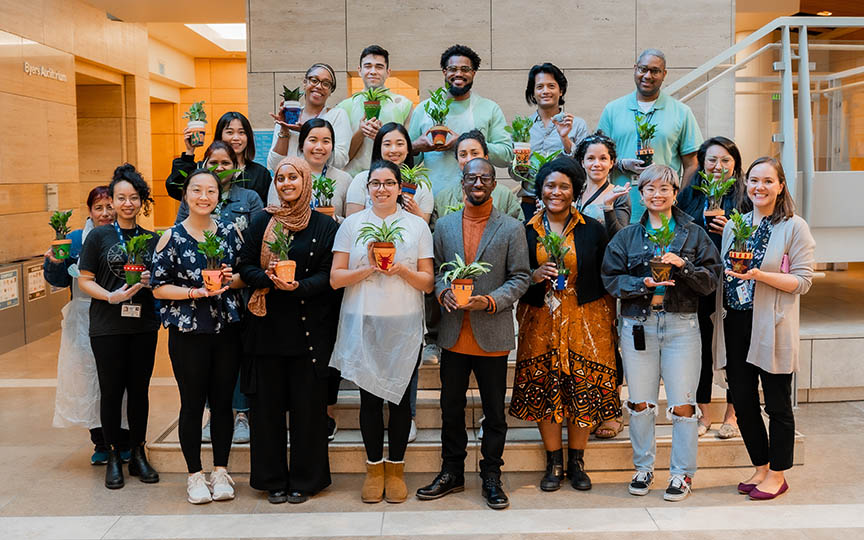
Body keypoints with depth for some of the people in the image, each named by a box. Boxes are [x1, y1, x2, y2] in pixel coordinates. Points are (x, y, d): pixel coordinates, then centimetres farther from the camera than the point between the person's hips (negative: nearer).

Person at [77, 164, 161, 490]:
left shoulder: (152, 240, 8)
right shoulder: (98, 237, 0)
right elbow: (85, 281, -2)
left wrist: (151, 282, -8)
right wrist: (111, 296, -18)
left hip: (144, 326, 2)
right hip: (108, 327, -2)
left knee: (139, 390, 8)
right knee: (111, 390, 3)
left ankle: (138, 454, 20)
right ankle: (113, 457, 16)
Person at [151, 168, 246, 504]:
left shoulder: (230, 232, 5)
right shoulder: (172, 237, -3)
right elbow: (158, 287, -4)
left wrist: (231, 281, -8)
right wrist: (197, 291, -16)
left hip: (227, 329, 2)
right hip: (188, 333, -2)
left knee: (223, 401, 8)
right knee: (192, 404, 5)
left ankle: (220, 471, 22)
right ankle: (195, 475, 19)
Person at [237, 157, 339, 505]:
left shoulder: (324, 225, 4)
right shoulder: (261, 222, 8)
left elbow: (328, 275, -1)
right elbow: (246, 267, 4)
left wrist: (299, 285, -19)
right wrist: (269, 278, -16)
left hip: (310, 326, -1)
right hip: (268, 324, 1)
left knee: (307, 403, 2)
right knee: (268, 402, 4)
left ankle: (304, 479, 15)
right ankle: (273, 479, 17)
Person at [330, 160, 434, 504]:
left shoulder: (417, 226, 7)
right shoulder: (351, 224, 6)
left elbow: (428, 282, 4)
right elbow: (335, 279, 1)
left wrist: (401, 269, -13)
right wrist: (370, 267, -13)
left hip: (404, 324, 0)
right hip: (362, 323, 0)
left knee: (399, 396, 4)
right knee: (370, 397, 5)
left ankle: (395, 469, 19)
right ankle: (374, 468, 20)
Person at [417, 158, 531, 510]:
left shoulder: (512, 229, 0)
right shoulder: (444, 225, 9)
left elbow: (521, 277, -2)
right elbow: (435, 268, 10)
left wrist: (492, 301, -16)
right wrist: (442, 292, -10)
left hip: (492, 335, -2)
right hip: (454, 334, 2)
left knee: (494, 412, 7)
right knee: (451, 409, 12)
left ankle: (491, 477, 22)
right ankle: (452, 473, 26)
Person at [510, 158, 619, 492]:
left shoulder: (593, 229, 2)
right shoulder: (526, 231, 4)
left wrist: (607, 323, 0)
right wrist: (536, 275, -12)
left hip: (586, 321, -1)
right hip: (541, 323, 1)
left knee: (584, 391, 0)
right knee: (544, 391, 1)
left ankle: (576, 462, 17)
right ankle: (553, 464, 16)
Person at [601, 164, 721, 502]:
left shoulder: (694, 234, 8)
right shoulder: (627, 236, 10)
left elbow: (711, 280, 1)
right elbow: (611, 278, 3)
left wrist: (683, 266, -15)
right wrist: (643, 285, -12)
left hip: (681, 325, -1)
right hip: (638, 325, 1)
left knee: (682, 405, 0)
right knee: (640, 403, 6)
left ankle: (682, 473, 15)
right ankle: (643, 467, 23)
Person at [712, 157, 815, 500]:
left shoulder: (794, 227, -4)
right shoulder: (734, 225, 12)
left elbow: (803, 281, -10)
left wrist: (760, 276, -22)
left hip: (772, 328, -5)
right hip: (734, 326, 5)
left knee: (777, 404, 5)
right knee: (743, 402, 10)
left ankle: (777, 475, 19)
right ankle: (760, 468, 27)